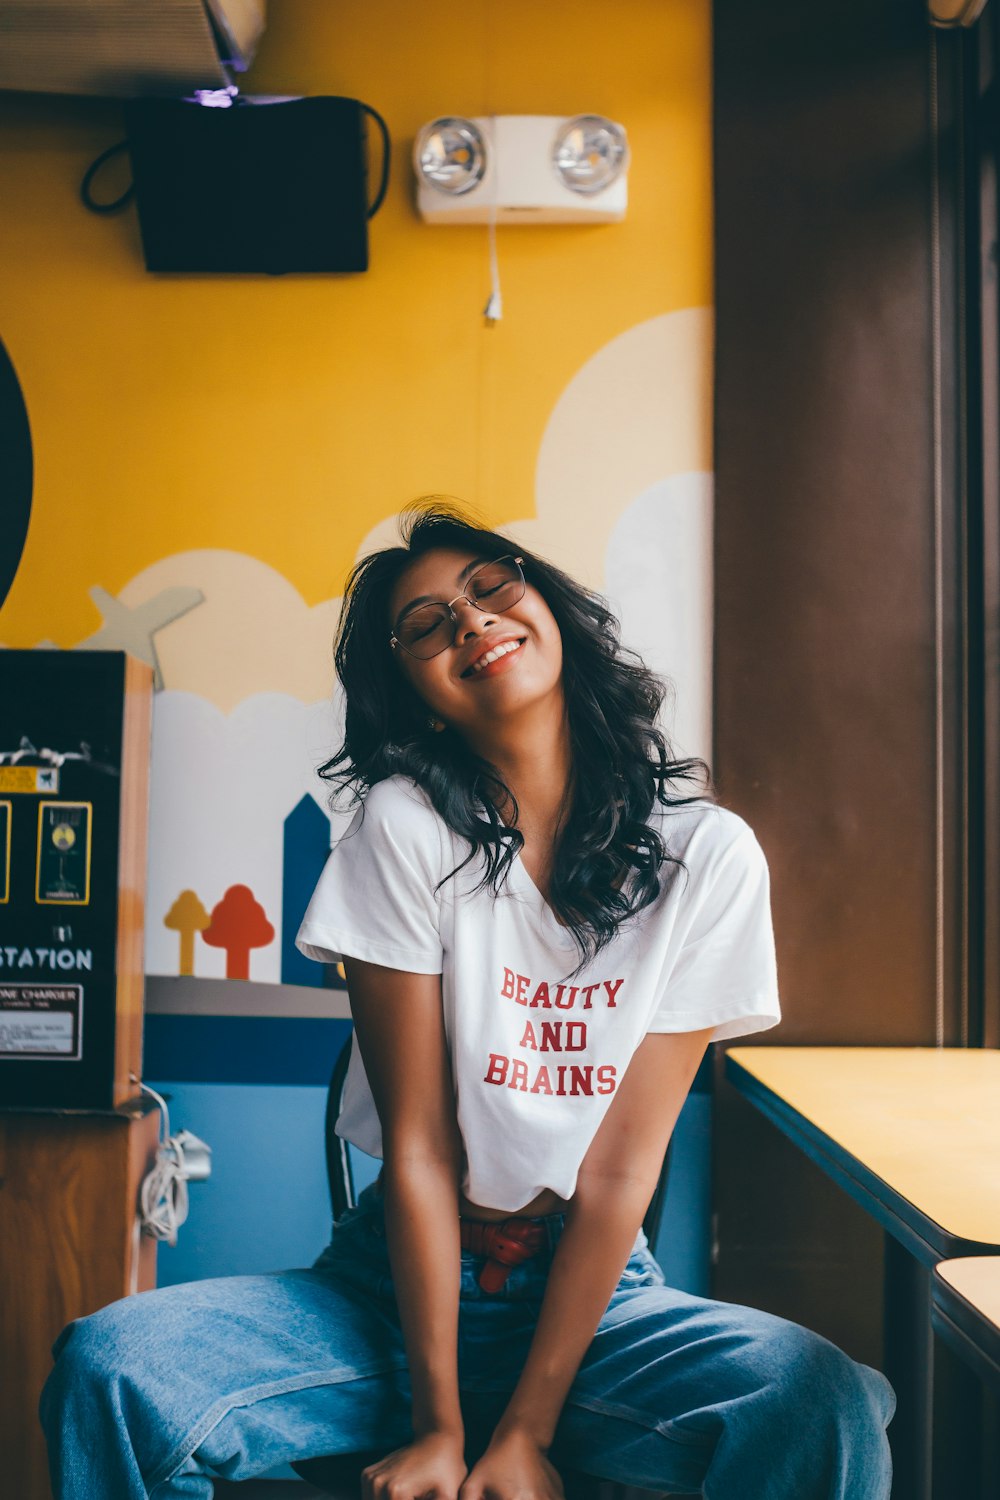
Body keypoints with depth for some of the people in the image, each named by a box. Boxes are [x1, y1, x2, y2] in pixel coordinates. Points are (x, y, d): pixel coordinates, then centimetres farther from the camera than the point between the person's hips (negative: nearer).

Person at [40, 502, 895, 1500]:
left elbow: (623, 1165, -9)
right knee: (108, 1369, -23)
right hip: (401, 1280, 0)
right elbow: (418, 1144, -11)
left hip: (594, 1288, 1)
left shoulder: (706, 854, -8)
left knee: (829, 1407, -27)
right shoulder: (406, 827, -10)